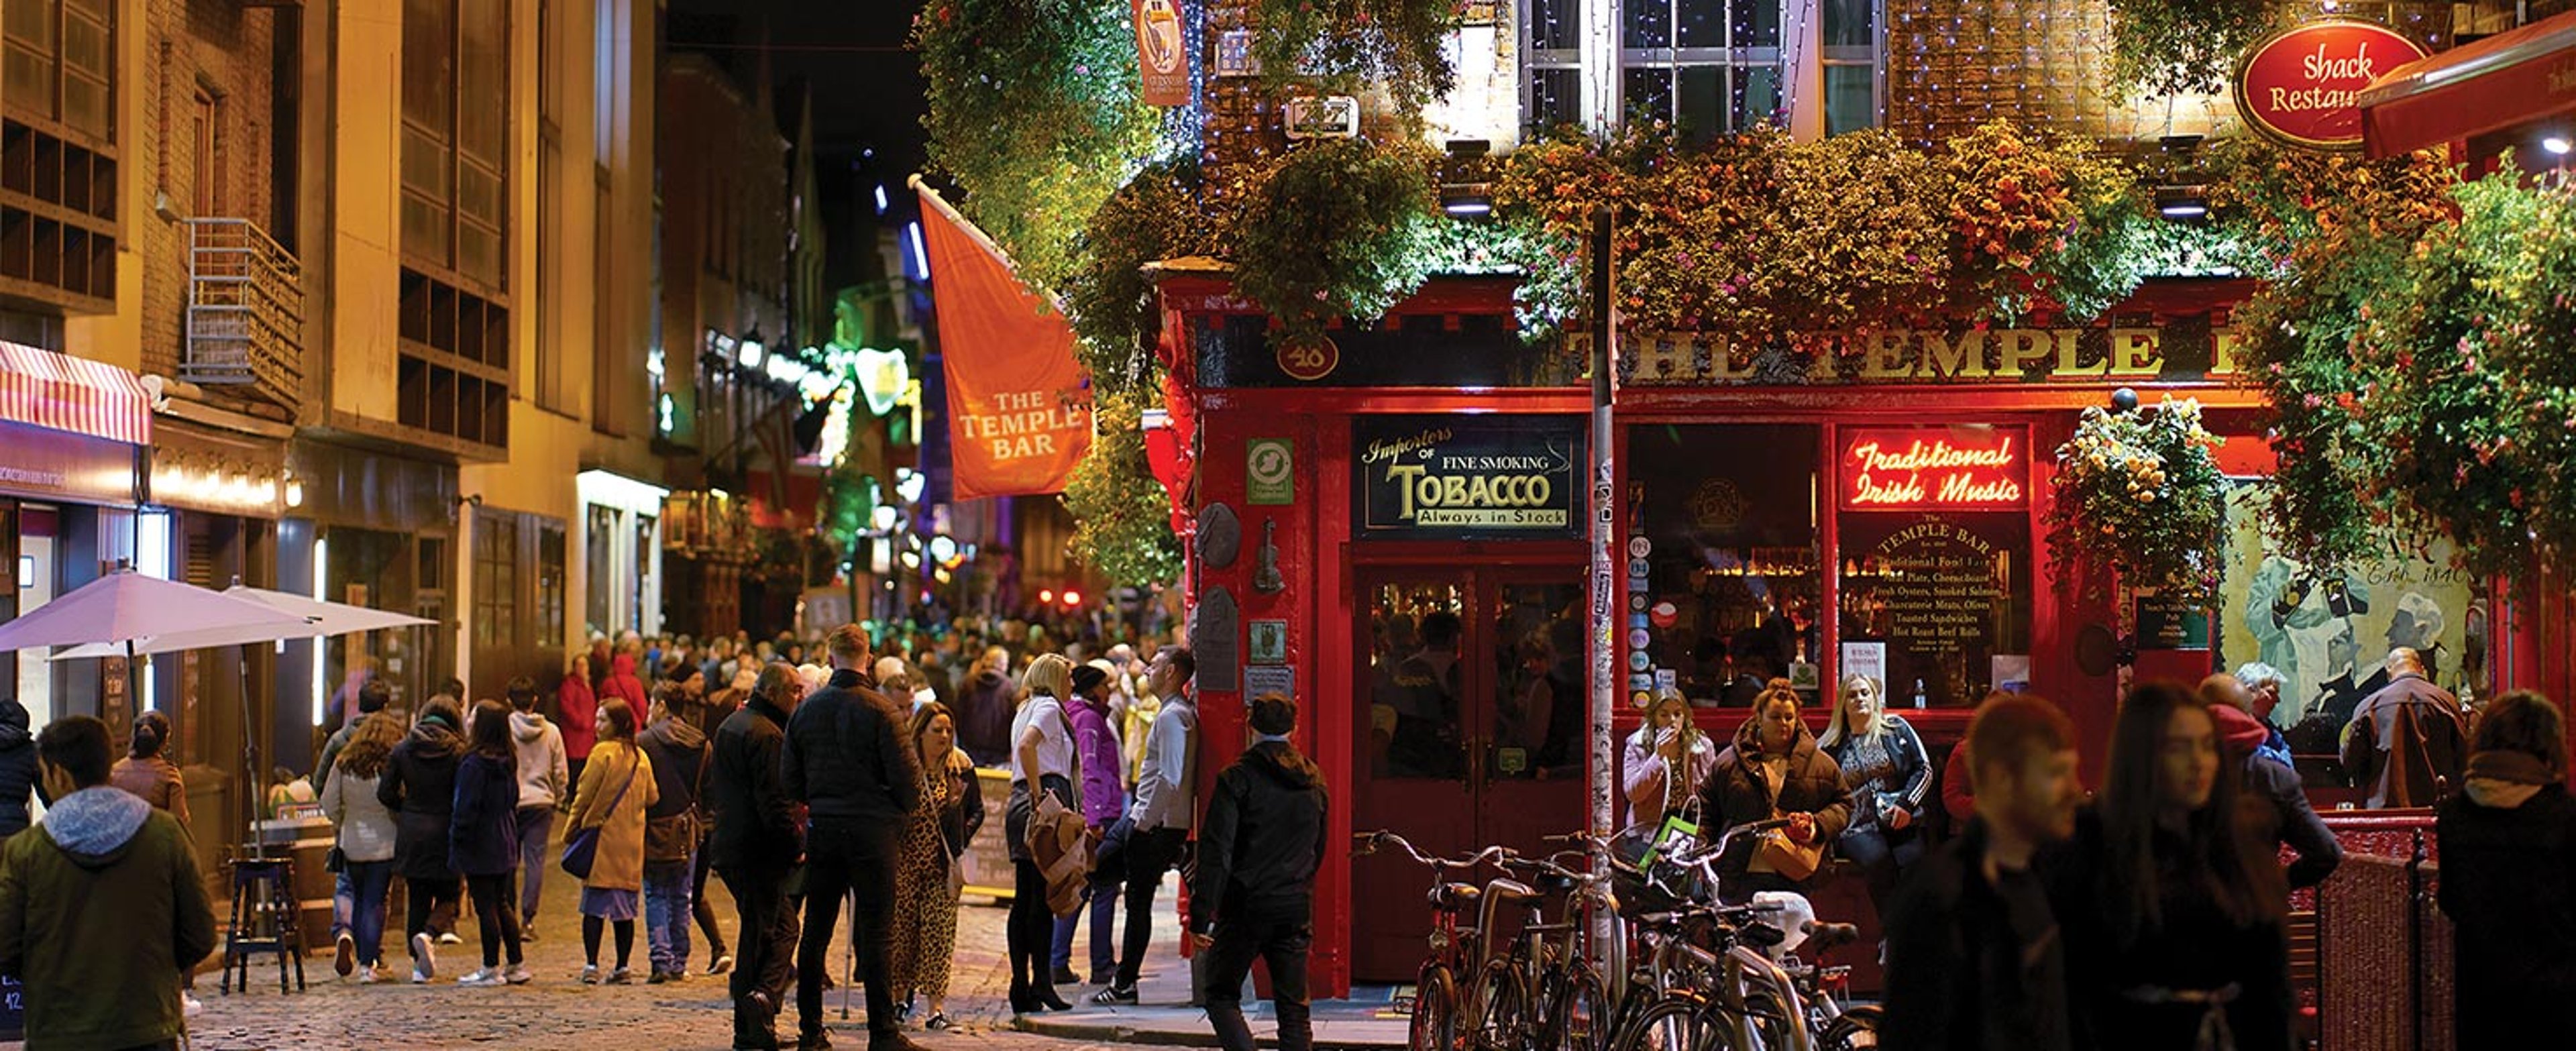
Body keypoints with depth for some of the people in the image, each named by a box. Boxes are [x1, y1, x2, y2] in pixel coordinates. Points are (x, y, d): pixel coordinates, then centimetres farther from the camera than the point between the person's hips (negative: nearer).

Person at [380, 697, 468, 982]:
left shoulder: (402, 750, 1)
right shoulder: (458, 752, -8)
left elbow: (385, 793, 1)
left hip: (412, 833, 3)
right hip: (445, 834, -3)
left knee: (417, 900, 11)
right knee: (447, 895, 10)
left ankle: (419, 965, 10)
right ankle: (429, 936, -19)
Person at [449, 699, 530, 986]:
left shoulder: (474, 764, -17)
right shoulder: (508, 762, 8)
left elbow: (466, 809, -18)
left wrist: (457, 842, -11)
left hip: (480, 847, -8)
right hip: (504, 844, 8)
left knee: (485, 906, -2)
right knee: (502, 903, 15)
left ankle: (491, 969, 3)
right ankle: (517, 964, 18)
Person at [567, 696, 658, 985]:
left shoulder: (603, 752, -9)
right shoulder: (641, 757, 7)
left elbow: (584, 796, -7)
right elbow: (651, 798, 12)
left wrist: (571, 830, 3)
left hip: (602, 838, -5)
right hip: (632, 842, 5)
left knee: (594, 905, -2)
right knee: (626, 907, 9)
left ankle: (591, 966, -6)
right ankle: (623, 967, 8)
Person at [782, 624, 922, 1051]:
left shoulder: (807, 709, 3)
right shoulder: (881, 711, -10)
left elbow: (789, 779, 6)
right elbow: (906, 776, -12)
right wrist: (901, 810, 7)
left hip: (822, 828, 4)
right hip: (872, 829, -4)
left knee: (815, 930, 10)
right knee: (874, 932, -1)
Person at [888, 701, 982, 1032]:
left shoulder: (961, 767, 1)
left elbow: (977, 810, 10)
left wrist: (960, 840, -1)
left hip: (945, 863, 1)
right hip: (905, 861, 0)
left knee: (939, 930, -4)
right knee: (902, 929, 6)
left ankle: (936, 1006, -4)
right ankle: (901, 994, 25)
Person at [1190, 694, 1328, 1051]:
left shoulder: (1237, 778, -9)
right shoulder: (1314, 780, 9)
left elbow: (1216, 851, -13)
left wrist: (1200, 914, -12)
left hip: (1246, 907, -4)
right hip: (1296, 908, 4)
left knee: (1220, 995, 9)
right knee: (1294, 1007, 9)